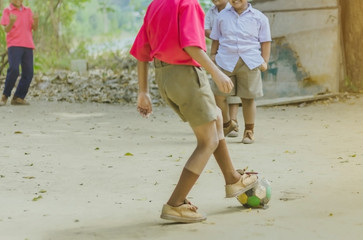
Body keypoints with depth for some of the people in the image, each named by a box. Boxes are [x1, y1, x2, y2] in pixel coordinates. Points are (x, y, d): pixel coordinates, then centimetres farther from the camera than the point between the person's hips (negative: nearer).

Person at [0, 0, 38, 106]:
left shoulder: (28, 11, 14)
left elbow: (35, 28, 6)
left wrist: (35, 20, -17)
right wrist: (11, 22, -32)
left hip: (27, 46, 5)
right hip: (14, 45, -5)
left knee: (28, 73, -4)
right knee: (13, 70, -21)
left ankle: (18, 98, 2)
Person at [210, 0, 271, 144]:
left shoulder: (259, 17, 7)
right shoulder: (222, 16, 12)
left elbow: (265, 42, 7)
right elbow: (216, 39, 18)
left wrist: (264, 61, 0)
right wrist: (212, 56, 12)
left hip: (249, 63, -1)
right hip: (225, 61, 1)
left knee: (248, 98, 2)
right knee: (219, 95, -4)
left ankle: (249, 131, 16)